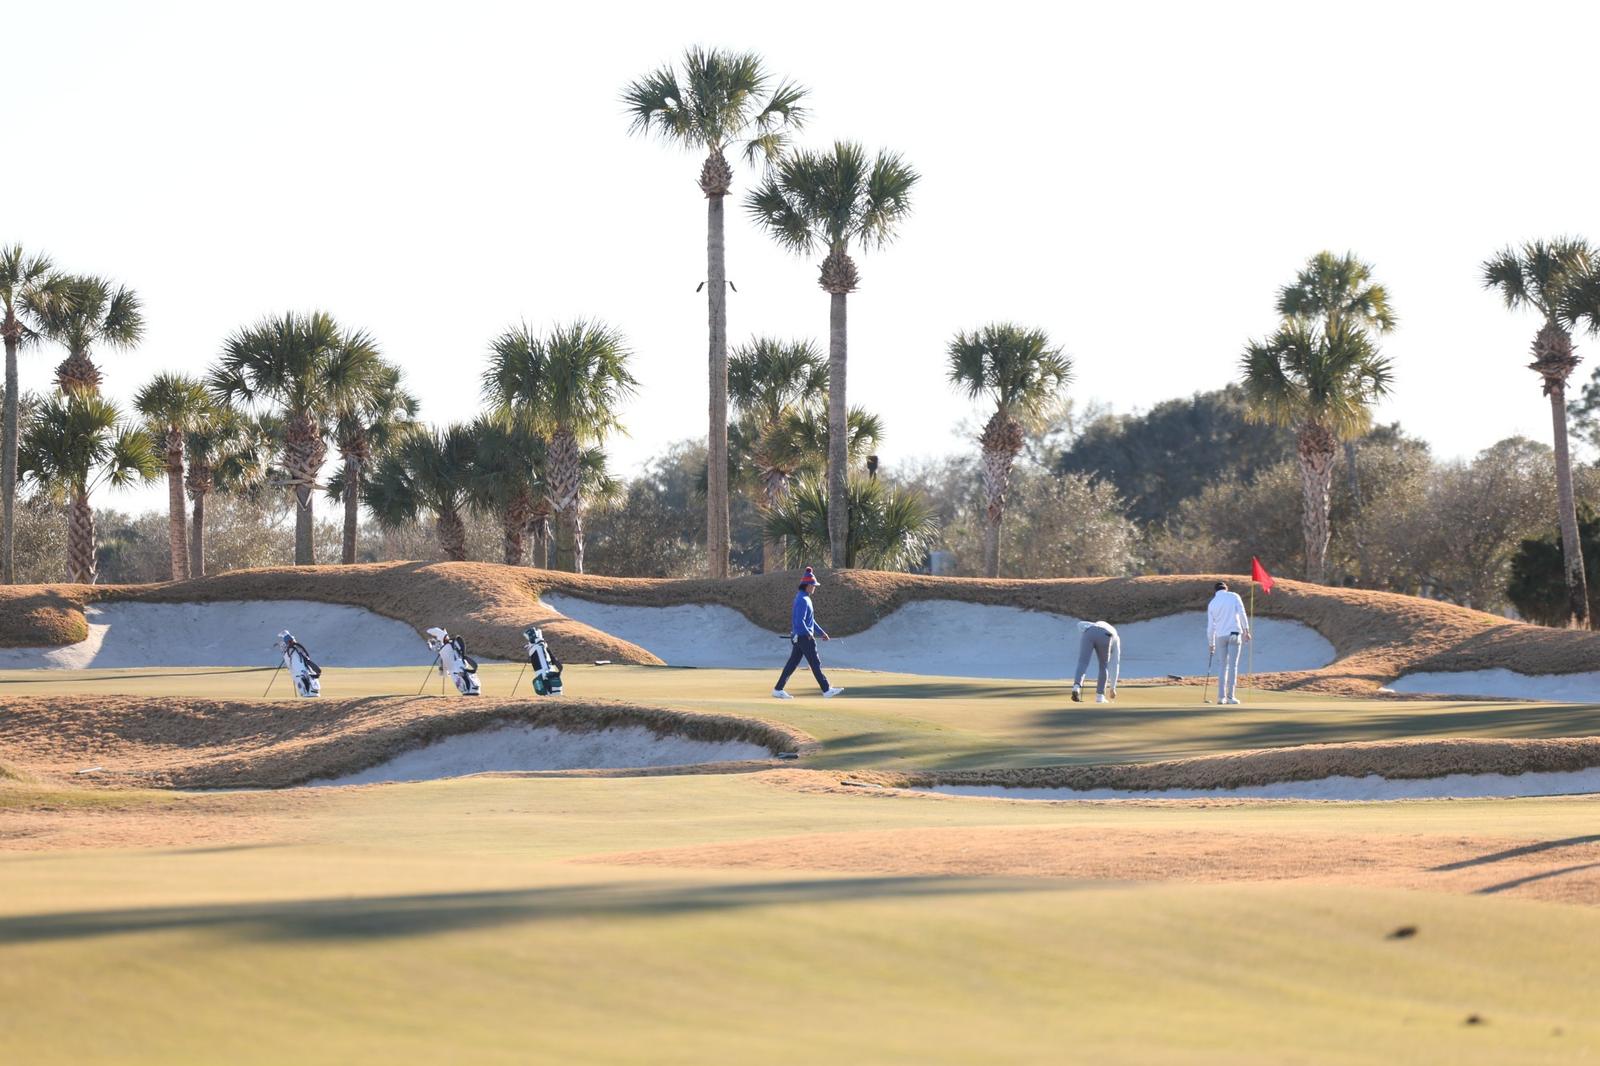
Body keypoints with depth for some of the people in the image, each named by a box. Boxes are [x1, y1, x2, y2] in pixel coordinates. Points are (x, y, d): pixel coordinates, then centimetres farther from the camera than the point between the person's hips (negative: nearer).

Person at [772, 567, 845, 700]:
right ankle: (826, 690, 3)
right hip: (804, 637, -10)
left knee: (792, 663, 9)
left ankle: (778, 690, 8)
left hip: (798, 638, 10)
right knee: (815, 664, -3)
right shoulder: (803, 600, -17)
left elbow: (810, 620, 23)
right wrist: (809, 634, -13)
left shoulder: (803, 598, 16)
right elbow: (799, 621, -24)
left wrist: (822, 632, 21)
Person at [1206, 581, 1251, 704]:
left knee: (1222, 665, 12)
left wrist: (1211, 644, 18)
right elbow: (1242, 614, -10)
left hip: (1221, 636, 3)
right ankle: (1230, 696, -7)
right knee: (1233, 665, -3)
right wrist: (1246, 630, -7)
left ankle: (1221, 696, 6)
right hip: (1234, 633, -3)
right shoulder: (1234, 596, 2)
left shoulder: (1212, 604, 10)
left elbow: (1210, 626, 11)